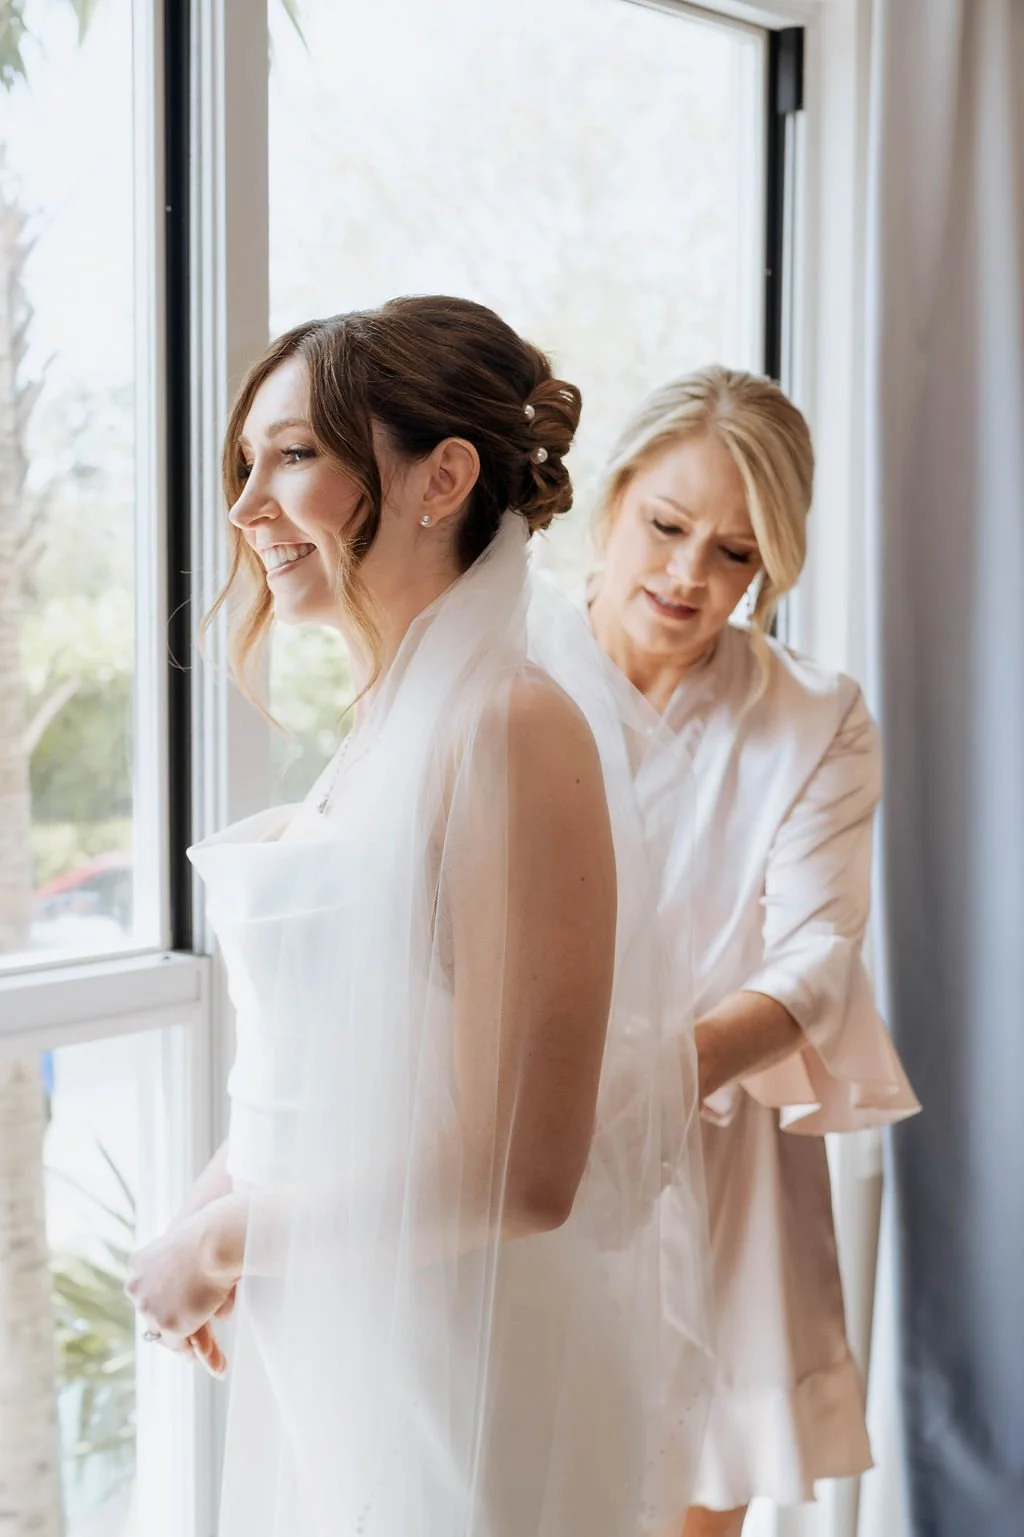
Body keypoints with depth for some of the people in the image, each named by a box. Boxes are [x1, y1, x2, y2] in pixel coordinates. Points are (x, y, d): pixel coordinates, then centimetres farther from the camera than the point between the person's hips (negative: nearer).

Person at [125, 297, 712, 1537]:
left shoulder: (513, 727, -20)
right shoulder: (380, 735, 6)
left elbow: (521, 1168, -23)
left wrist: (224, 1244, -12)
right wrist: (219, 1192, -2)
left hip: (461, 1382, -8)